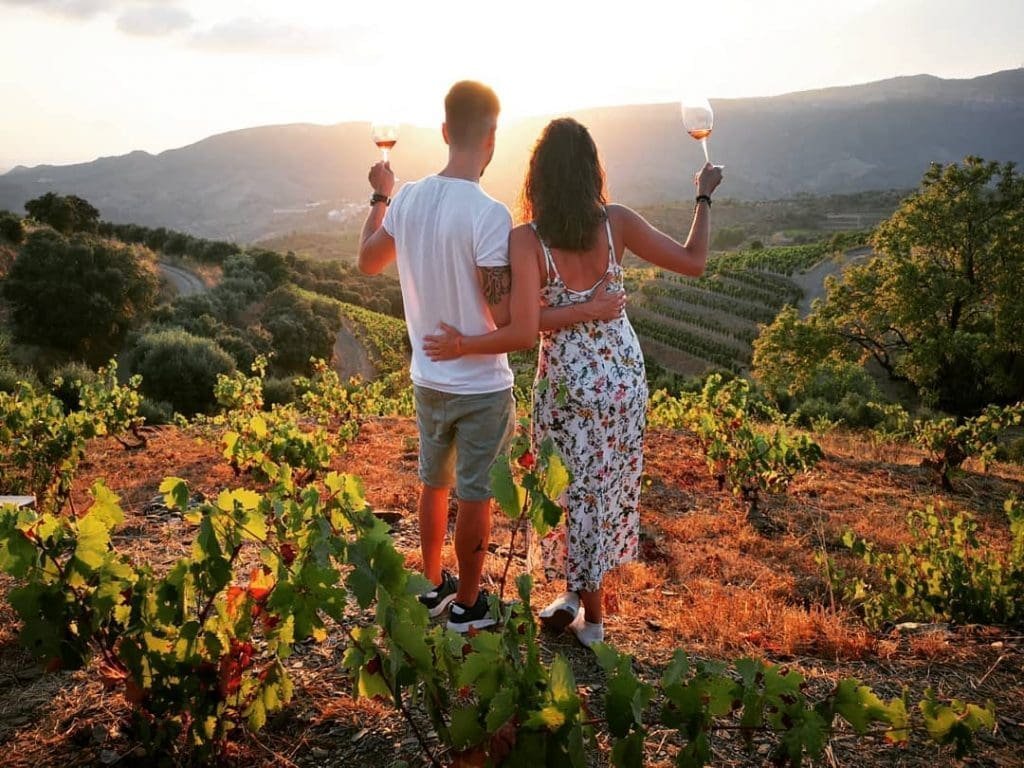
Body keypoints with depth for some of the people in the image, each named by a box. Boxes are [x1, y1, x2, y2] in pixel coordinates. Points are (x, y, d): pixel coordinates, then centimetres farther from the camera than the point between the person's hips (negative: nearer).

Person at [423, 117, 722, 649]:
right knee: (609, 482, 19)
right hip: (624, 372, 4)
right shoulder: (617, 222, -7)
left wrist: (465, 344, -18)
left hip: (568, 381, -3)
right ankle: (582, 590, 36)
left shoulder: (526, 239, -17)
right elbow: (693, 262, 1)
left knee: (577, 490, 13)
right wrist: (704, 196, 14)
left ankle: (591, 613, 27)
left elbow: (524, 329, -25)